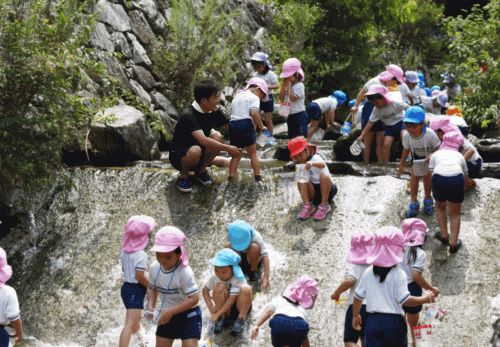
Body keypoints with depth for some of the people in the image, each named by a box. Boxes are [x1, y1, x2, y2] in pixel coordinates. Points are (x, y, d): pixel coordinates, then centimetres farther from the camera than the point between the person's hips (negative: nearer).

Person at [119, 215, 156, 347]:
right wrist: (151, 285, -6)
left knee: (136, 319, 29)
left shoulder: (126, 251, 5)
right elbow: (139, 276, -22)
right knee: (130, 324, -15)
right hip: (136, 290, -9)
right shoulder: (141, 256, -21)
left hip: (126, 287, 9)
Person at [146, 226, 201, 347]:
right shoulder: (155, 268, -5)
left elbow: (194, 298, -26)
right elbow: (153, 288, 13)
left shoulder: (184, 272, -25)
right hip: (168, 315, 6)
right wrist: (150, 306, -5)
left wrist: (170, 312, -28)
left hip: (188, 315, -6)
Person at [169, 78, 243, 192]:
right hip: (178, 156, -6)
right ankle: (183, 175, -8)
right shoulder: (188, 115, -29)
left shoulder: (213, 113, -5)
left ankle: (201, 171, -1)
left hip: (201, 157, 6)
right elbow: (202, 140, -39)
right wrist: (228, 148, -38)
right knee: (195, 151, -40)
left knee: (216, 136, -21)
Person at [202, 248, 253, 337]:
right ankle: (223, 317, -10)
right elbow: (204, 290, 6)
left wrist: (217, 314, -34)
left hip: (241, 306, -3)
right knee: (219, 287, -28)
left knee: (245, 289, -35)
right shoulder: (215, 278, -10)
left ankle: (241, 319, -16)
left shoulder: (238, 279, -25)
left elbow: (232, 299, -31)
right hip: (225, 307, 3)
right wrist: (210, 307, -10)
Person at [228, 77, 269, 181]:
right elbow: (254, 113, -15)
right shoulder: (254, 98, 0)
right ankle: (257, 175, 7)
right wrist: (261, 126, -8)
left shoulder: (237, 96, 23)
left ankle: (231, 175, 1)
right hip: (246, 124, -6)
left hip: (233, 125, 6)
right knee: (253, 153, 6)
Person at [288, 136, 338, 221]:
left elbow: (322, 165, -38)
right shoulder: (300, 165, 10)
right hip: (313, 194, 5)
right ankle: (308, 206, -26)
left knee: (324, 176, -35)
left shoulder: (315, 158, -13)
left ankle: (324, 206, -26)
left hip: (328, 191, -5)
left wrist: (312, 164, -60)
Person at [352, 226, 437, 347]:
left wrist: (355, 316, 28)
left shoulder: (368, 273, 5)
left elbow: (358, 297, 13)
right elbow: (405, 300, -15)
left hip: (372, 322, 3)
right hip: (394, 322, -3)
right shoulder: (398, 275, -9)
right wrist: (426, 298, -1)